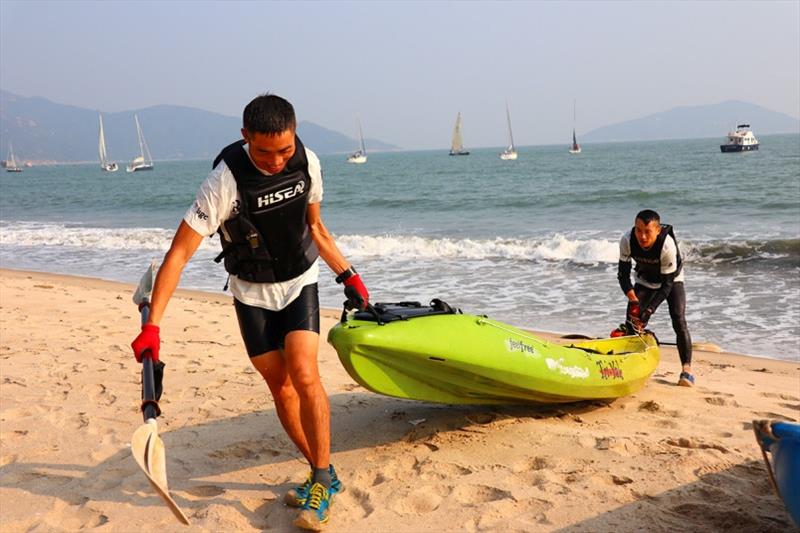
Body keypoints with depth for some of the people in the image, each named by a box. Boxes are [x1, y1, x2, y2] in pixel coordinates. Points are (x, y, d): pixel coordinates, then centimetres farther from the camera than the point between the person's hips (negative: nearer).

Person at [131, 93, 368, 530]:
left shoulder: (307, 162, -12)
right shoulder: (226, 181, -26)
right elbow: (179, 252, -27)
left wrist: (347, 274, 8)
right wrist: (152, 325, -33)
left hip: (299, 282, 1)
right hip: (252, 293, -1)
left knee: (304, 375, -16)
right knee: (280, 386, 2)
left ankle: (323, 477, -1)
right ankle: (322, 473, 21)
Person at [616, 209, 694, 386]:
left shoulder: (668, 245, -37)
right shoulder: (627, 241, -28)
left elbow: (667, 283, -30)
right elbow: (623, 274, -18)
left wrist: (649, 310, -35)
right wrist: (633, 300, -30)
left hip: (672, 279, -3)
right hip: (645, 281, 3)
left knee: (678, 320, -18)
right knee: (633, 322, -7)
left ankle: (686, 369, -12)